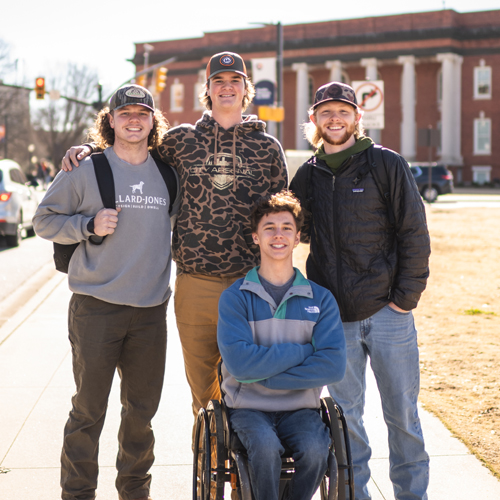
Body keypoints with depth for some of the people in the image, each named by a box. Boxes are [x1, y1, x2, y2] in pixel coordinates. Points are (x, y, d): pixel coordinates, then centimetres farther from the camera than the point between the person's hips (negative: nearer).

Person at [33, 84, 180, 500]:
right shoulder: (85, 170, -3)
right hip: (96, 306, -4)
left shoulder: (167, 174, 10)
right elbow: (45, 220, 0)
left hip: (152, 309, 4)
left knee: (142, 408, 13)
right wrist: (90, 225, -14)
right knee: (89, 409, 1)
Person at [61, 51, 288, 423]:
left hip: (249, 282, -1)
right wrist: (87, 150, 6)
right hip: (194, 282, 1)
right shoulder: (182, 139, 7)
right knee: (200, 374, 9)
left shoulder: (268, 148, 6)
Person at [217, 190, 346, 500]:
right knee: (265, 446, -32)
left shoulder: (320, 299, 4)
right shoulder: (235, 297, -2)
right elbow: (239, 363, -16)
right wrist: (303, 351, -10)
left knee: (316, 449, -28)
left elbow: (333, 367, -9)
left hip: (300, 407, 2)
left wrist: (264, 375, -13)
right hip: (248, 407, -1)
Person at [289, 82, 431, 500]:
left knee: (402, 414, 5)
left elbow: (414, 234, -3)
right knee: (346, 415, 10)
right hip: (334, 317, 3)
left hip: (387, 311, -3)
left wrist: (406, 297, -8)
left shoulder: (387, 165, -2)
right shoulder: (307, 176, 9)